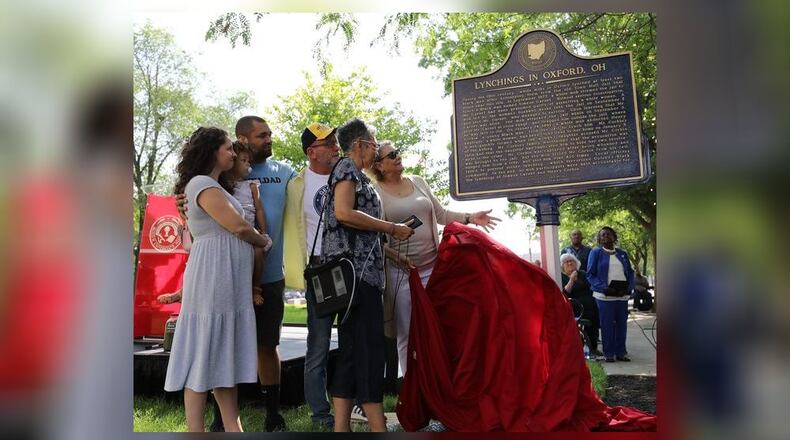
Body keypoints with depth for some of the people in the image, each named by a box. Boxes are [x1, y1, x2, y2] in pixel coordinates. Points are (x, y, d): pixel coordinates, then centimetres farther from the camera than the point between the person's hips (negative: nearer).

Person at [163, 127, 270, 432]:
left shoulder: (216, 186, 23)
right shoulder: (201, 183, -7)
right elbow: (238, 227, -14)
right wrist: (265, 242, 1)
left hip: (231, 281, 9)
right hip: (212, 278, -9)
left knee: (225, 354, 9)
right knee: (204, 354, -5)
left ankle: (232, 427, 15)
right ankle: (195, 430, 2)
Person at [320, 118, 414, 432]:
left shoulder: (355, 173, 26)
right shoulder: (347, 167, -1)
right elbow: (344, 213, -17)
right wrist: (392, 228, -10)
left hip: (361, 270, 10)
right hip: (353, 268, -10)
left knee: (352, 349, 7)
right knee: (368, 347, -10)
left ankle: (341, 427, 11)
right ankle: (378, 427, -7)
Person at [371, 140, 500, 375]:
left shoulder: (418, 181, 12)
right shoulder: (375, 193, -4)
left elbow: (441, 214, 16)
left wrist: (469, 217, 4)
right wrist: (395, 256, -22)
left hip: (432, 266, 5)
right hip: (400, 270, -4)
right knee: (407, 334, 2)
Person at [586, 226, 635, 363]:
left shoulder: (622, 254, 15)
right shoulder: (596, 253, 2)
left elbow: (630, 273, 16)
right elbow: (590, 274, -3)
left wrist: (628, 288, -3)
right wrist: (604, 288, -16)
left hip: (622, 296, 4)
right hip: (605, 296, -4)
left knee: (622, 325, 7)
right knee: (607, 325, -1)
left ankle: (620, 353, 17)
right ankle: (609, 354, 8)